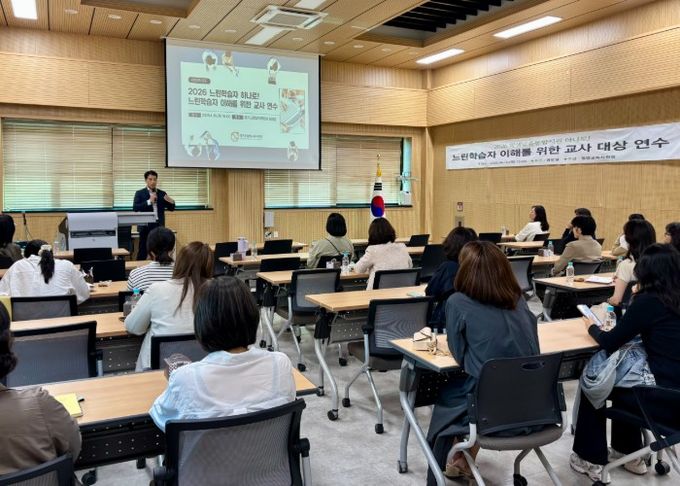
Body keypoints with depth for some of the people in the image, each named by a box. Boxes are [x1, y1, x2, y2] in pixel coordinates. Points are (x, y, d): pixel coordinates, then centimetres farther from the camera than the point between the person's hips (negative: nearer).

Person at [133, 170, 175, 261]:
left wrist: (171, 202, -14)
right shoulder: (140, 193, 1)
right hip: (146, 226, -3)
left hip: (159, 226, 3)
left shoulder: (162, 193, 10)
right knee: (143, 251, 0)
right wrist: (149, 202, -20)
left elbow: (171, 208, 9)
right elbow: (135, 208, -11)